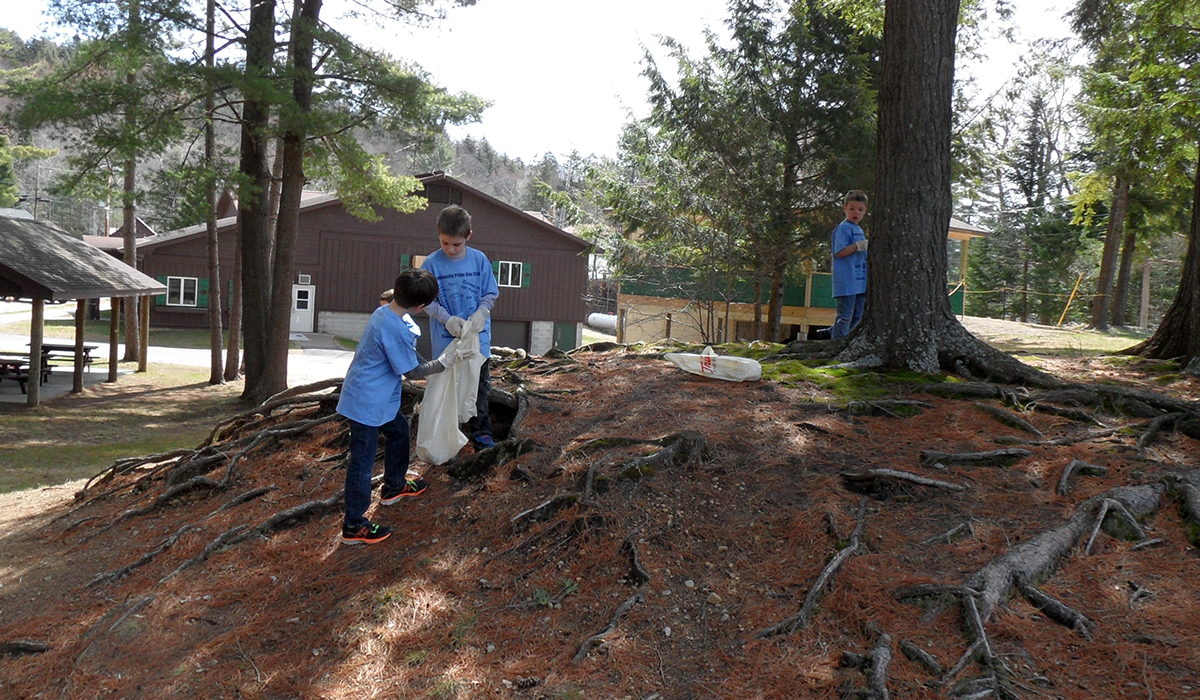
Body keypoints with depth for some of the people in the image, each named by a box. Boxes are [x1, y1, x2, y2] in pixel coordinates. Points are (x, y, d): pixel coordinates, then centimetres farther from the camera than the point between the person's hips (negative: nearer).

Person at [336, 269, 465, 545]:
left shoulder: (384, 311, -1)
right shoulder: (396, 329, -29)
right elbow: (412, 371, -17)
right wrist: (443, 363, -6)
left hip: (380, 399, 10)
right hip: (367, 403, -10)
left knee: (399, 432, 27)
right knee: (363, 461, 1)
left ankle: (394, 486, 48)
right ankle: (353, 526, 13)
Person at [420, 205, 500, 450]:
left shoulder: (480, 260, -3)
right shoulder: (431, 264, -8)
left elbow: (491, 294, 4)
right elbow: (427, 300, -4)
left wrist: (480, 313, -14)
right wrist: (448, 319, -17)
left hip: (478, 337, 2)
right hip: (445, 338, -2)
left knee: (480, 385, 12)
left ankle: (480, 433, 28)